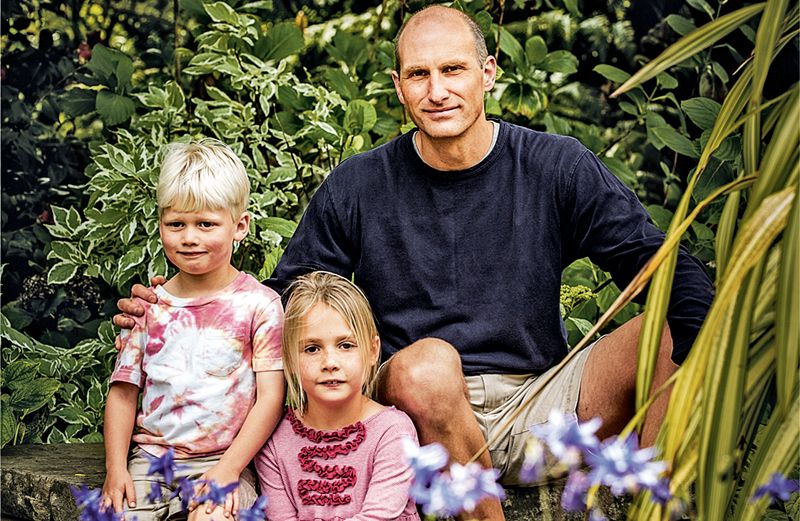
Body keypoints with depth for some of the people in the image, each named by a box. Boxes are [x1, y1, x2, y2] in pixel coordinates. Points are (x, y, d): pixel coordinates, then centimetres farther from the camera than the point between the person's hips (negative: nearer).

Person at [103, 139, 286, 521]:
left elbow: (270, 397, -6)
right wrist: (116, 468, -3)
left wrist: (226, 472, -13)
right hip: (150, 459, 3)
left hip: (223, 460, -3)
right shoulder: (149, 305, 8)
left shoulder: (259, 304, -2)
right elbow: (123, 391, 9)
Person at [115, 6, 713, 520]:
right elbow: (285, 298, 9)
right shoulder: (357, 188, 3)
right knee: (424, 362, -37)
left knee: (671, 332, -22)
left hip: (537, 404, 1)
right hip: (423, 411, -1)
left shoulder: (558, 168, 1)